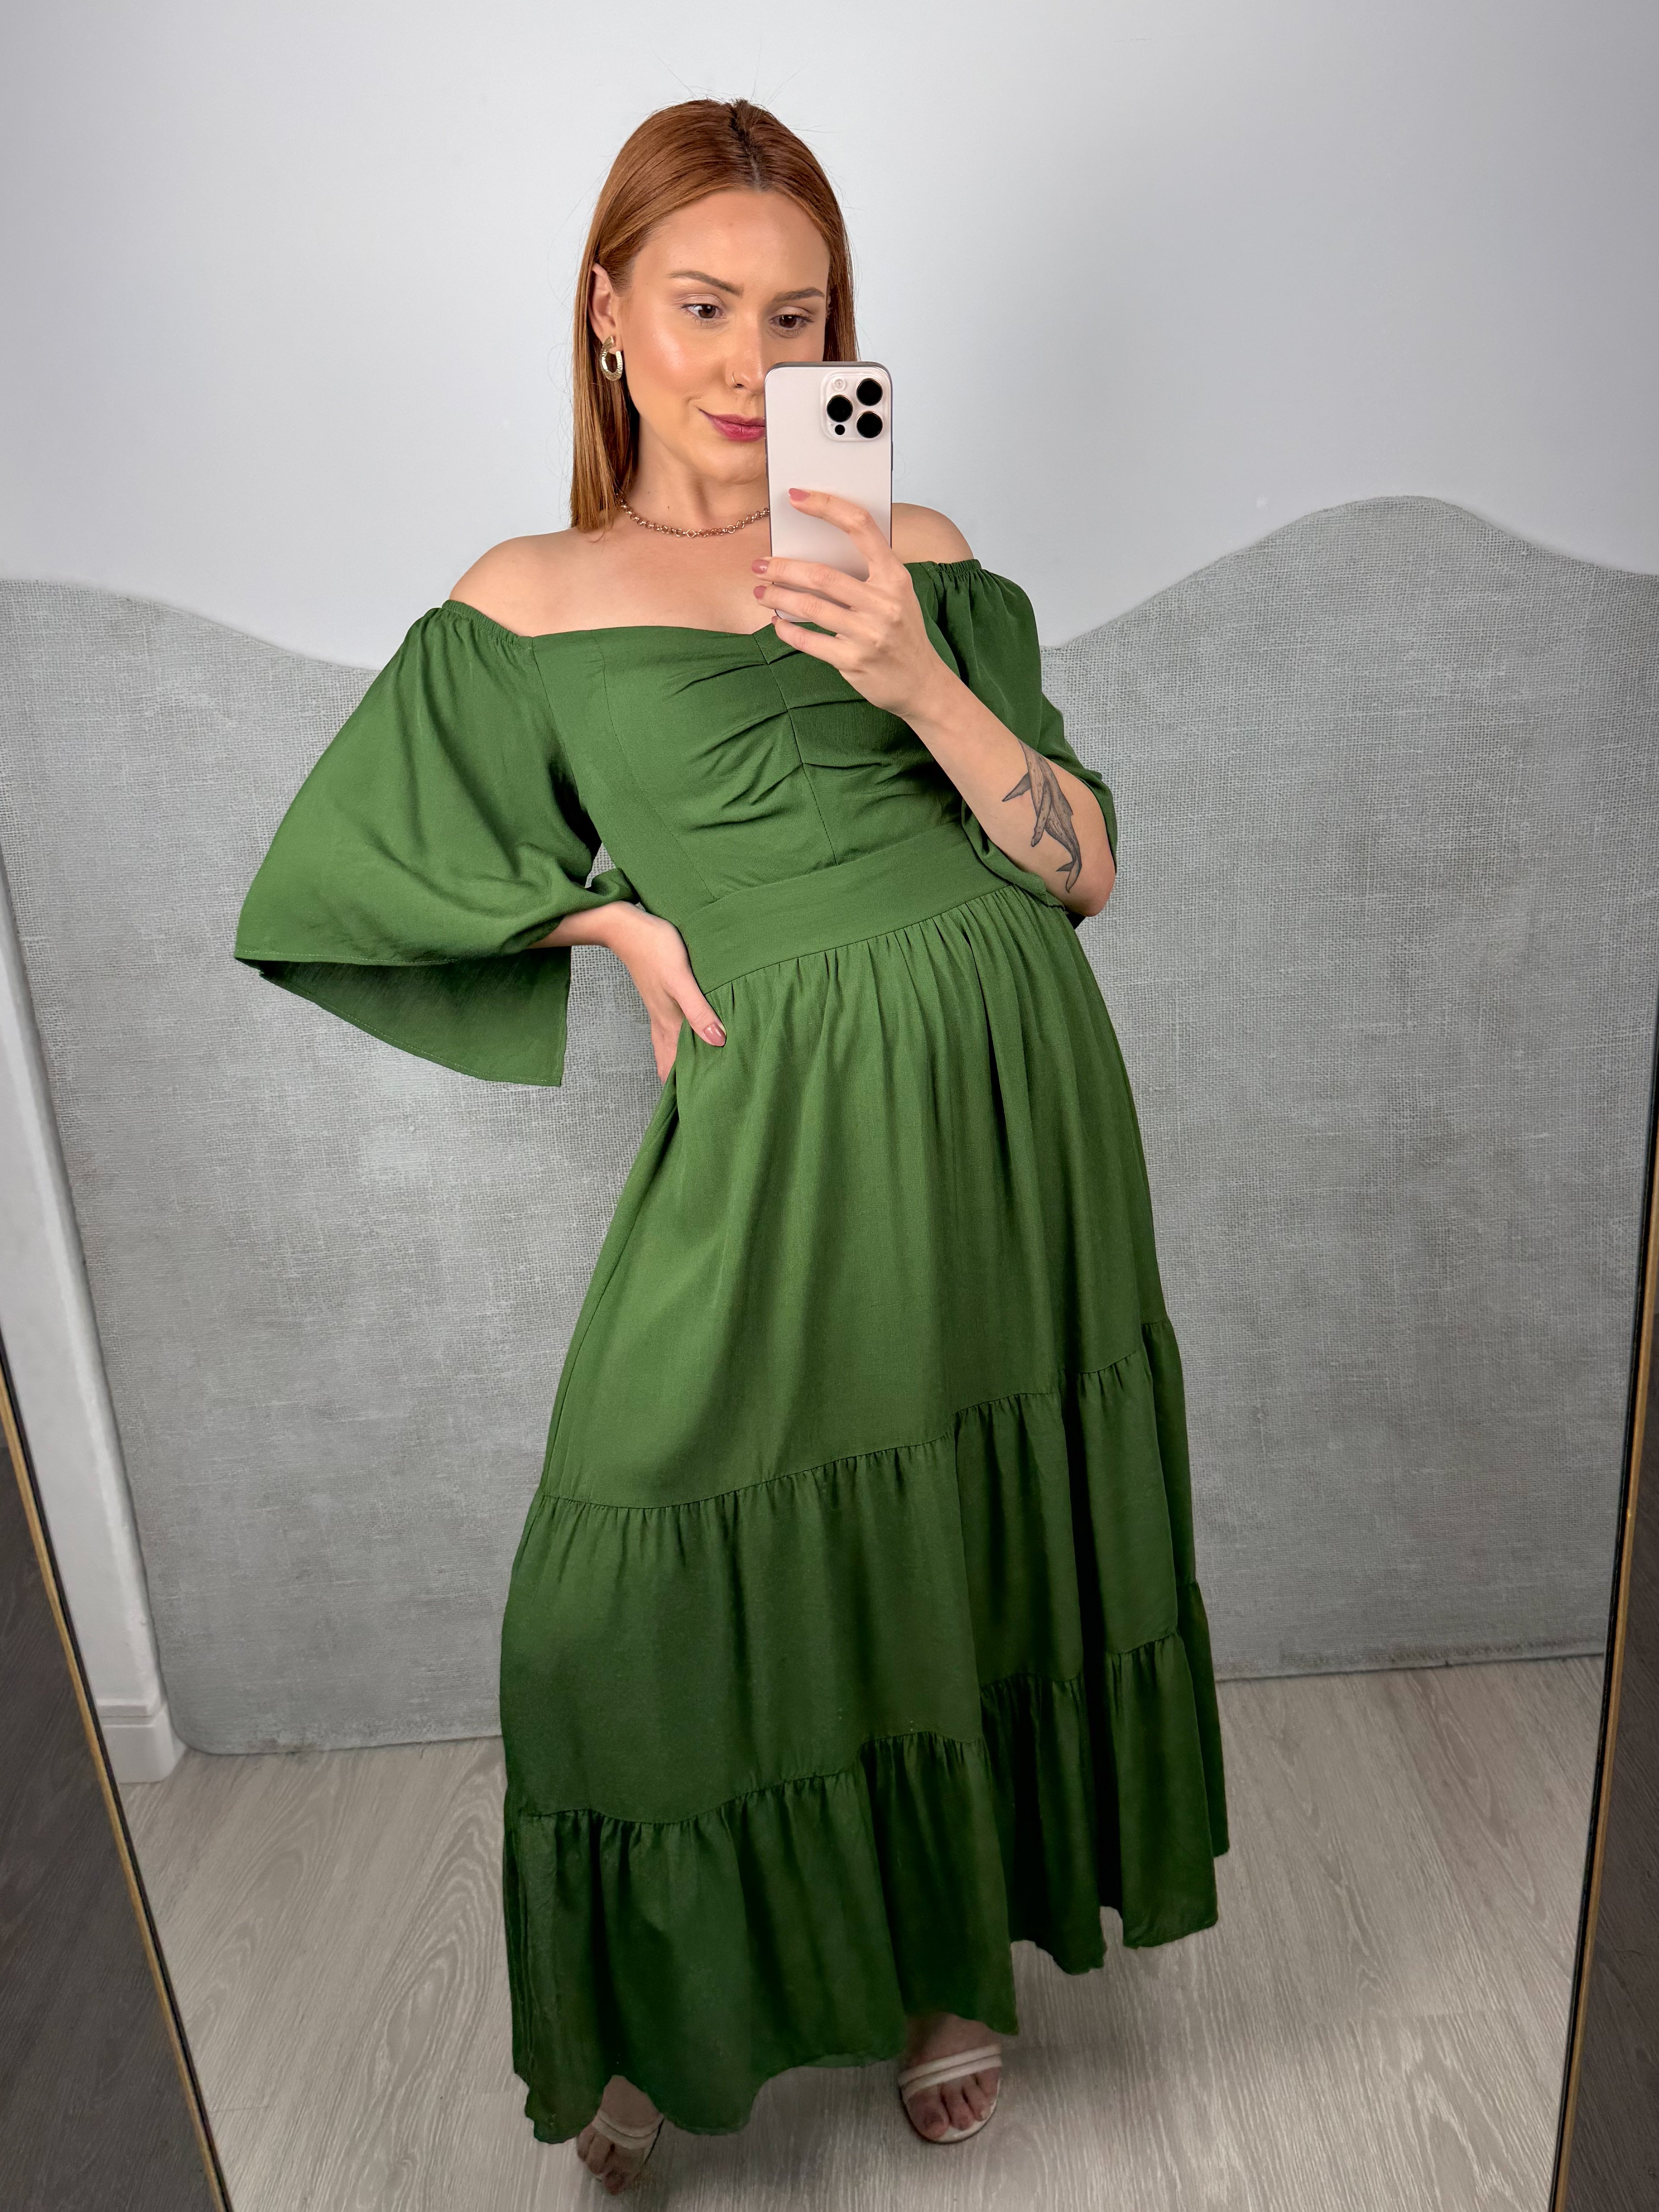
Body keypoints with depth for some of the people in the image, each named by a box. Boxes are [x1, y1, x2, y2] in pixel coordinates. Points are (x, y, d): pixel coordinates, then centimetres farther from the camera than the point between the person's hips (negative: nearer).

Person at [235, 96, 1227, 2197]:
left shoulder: (919, 560, 11)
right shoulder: (530, 602, 6)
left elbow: (1087, 867, 6)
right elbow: (337, 877, 12)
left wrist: (923, 684, -10)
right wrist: (623, 923, 2)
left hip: (1016, 1087, 3)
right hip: (782, 1120, -2)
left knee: (974, 1544, 13)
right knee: (677, 1577, 1)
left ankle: (947, 1958, 40)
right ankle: (661, 2016, 32)